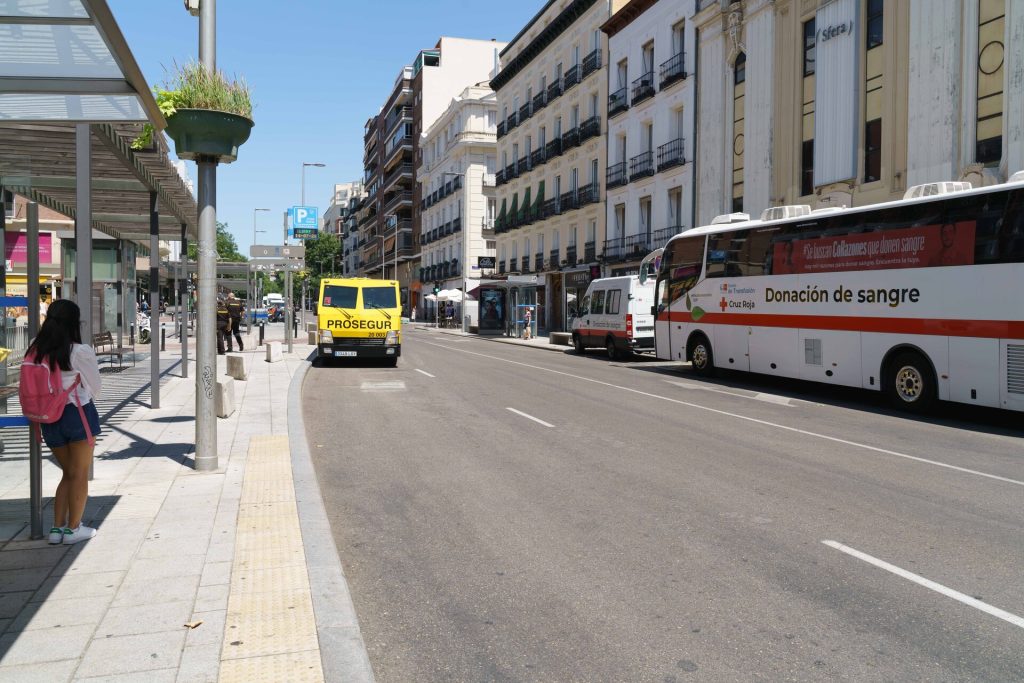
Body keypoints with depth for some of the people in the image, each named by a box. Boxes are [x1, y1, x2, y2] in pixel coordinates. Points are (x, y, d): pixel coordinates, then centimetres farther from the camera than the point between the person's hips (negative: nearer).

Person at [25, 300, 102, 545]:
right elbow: (96, 387, -3)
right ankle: (73, 528, 14)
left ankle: (57, 527, 18)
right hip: (78, 414, -5)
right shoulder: (81, 352, -15)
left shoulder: (35, 349, -3)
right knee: (80, 474, 8)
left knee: (68, 473, 19)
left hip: (49, 418, 5)